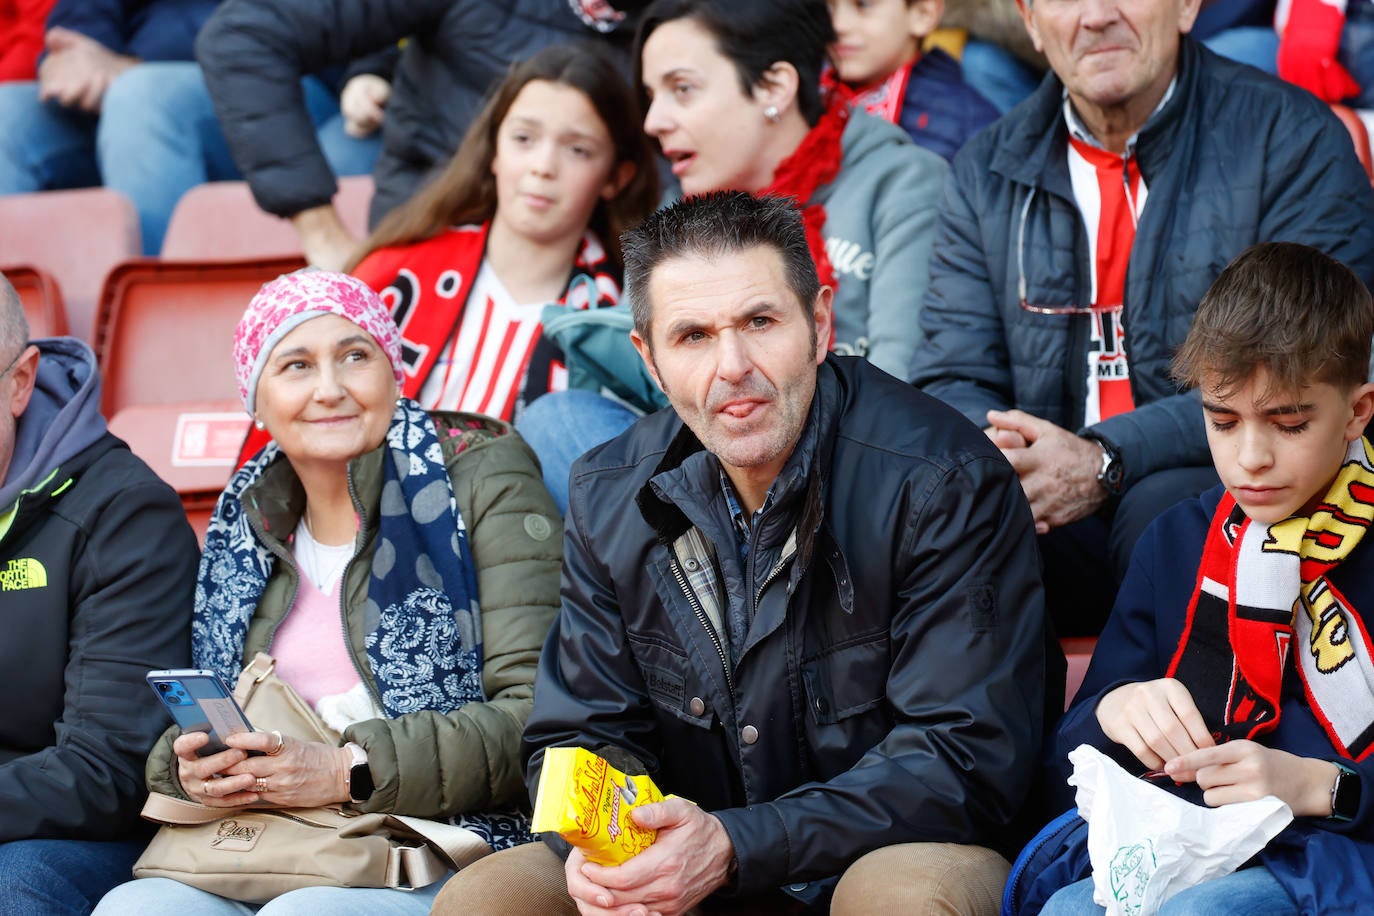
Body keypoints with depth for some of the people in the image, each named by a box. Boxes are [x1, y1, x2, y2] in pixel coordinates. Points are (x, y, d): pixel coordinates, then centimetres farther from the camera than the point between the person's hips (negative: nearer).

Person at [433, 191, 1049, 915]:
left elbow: (968, 759, -20)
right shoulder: (610, 499, 1)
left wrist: (734, 847, -28)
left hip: (907, 851, -4)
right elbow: (582, 734, 7)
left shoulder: (944, 482, -16)